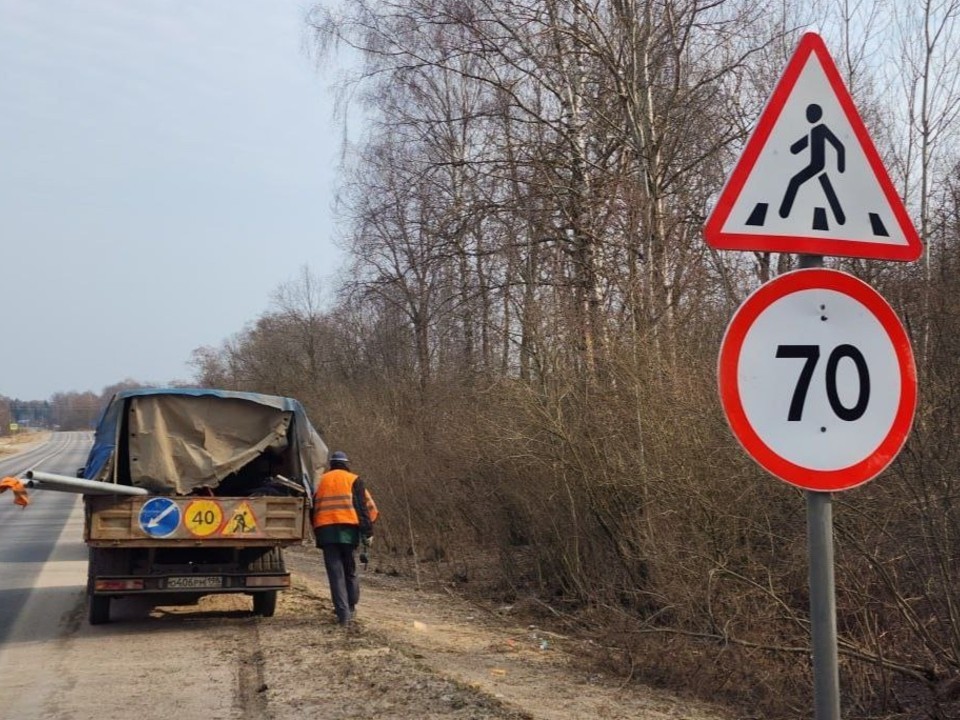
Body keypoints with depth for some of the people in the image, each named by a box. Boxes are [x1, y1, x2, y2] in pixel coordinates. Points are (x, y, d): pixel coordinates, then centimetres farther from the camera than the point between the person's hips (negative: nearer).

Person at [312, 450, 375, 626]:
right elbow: (363, 507, 0)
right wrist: (367, 532, -1)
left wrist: (317, 532, 26)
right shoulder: (353, 480, 10)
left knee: (335, 573, 0)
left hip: (324, 529, 2)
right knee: (350, 570, 13)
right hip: (347, 528, -2)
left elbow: (314, 508, 20)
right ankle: (351, 608, 18)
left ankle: (343, 613, -7)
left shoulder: (321, 481, 20)